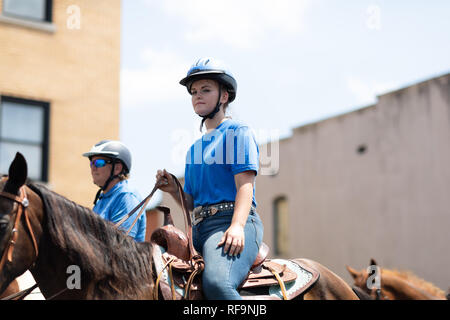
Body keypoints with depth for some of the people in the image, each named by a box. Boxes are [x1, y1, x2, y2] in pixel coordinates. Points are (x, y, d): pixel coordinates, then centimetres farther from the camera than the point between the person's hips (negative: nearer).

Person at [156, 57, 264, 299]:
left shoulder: (238, 132, 4)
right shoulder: (195, 148, 26)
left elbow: (245, 184, -10)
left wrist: (237, 226, -25)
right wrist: (173, 190, 5)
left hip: (232, 222, -8)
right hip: (199, 229, 8)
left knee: (216, 281, -35)